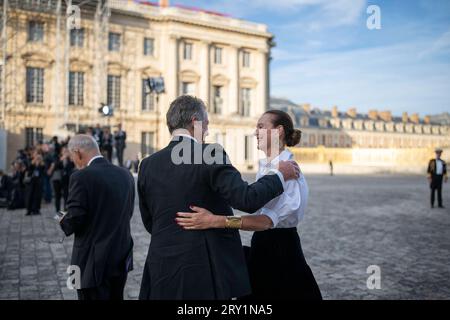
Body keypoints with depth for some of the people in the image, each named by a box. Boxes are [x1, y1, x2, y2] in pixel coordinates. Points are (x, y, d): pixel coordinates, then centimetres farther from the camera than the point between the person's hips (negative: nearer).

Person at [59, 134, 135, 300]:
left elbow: (74, 219, -17)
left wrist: (64, 222, 4)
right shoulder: (126, 175, 3)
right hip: (122, 259, 6)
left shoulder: (81, 177, -16)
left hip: (94, 262, -6)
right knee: (116, 297, 20)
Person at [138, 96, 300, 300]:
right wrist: (280, 175, -2)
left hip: (161, 273, 5)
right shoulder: (211, 156, -11)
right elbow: (248, 199, -18)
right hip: (205, 269, -5)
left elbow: (149, 222, 12)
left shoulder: (148, 165, 5)